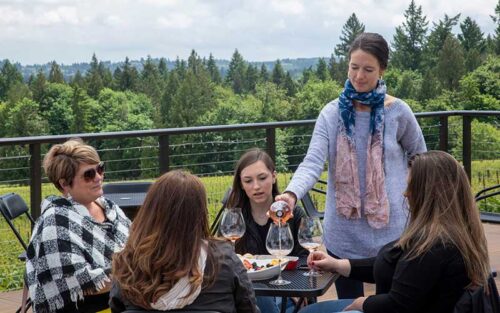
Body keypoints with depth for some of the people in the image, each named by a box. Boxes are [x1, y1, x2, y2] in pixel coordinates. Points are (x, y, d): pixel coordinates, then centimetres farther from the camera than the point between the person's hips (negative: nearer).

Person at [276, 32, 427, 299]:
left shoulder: (398, 112, -5)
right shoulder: (332, 113, -5)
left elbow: (420, 158, 10)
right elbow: (313, 163, -16)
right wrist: (292, 193, -34)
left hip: (389, 230, -1)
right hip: (343, 232, 1)